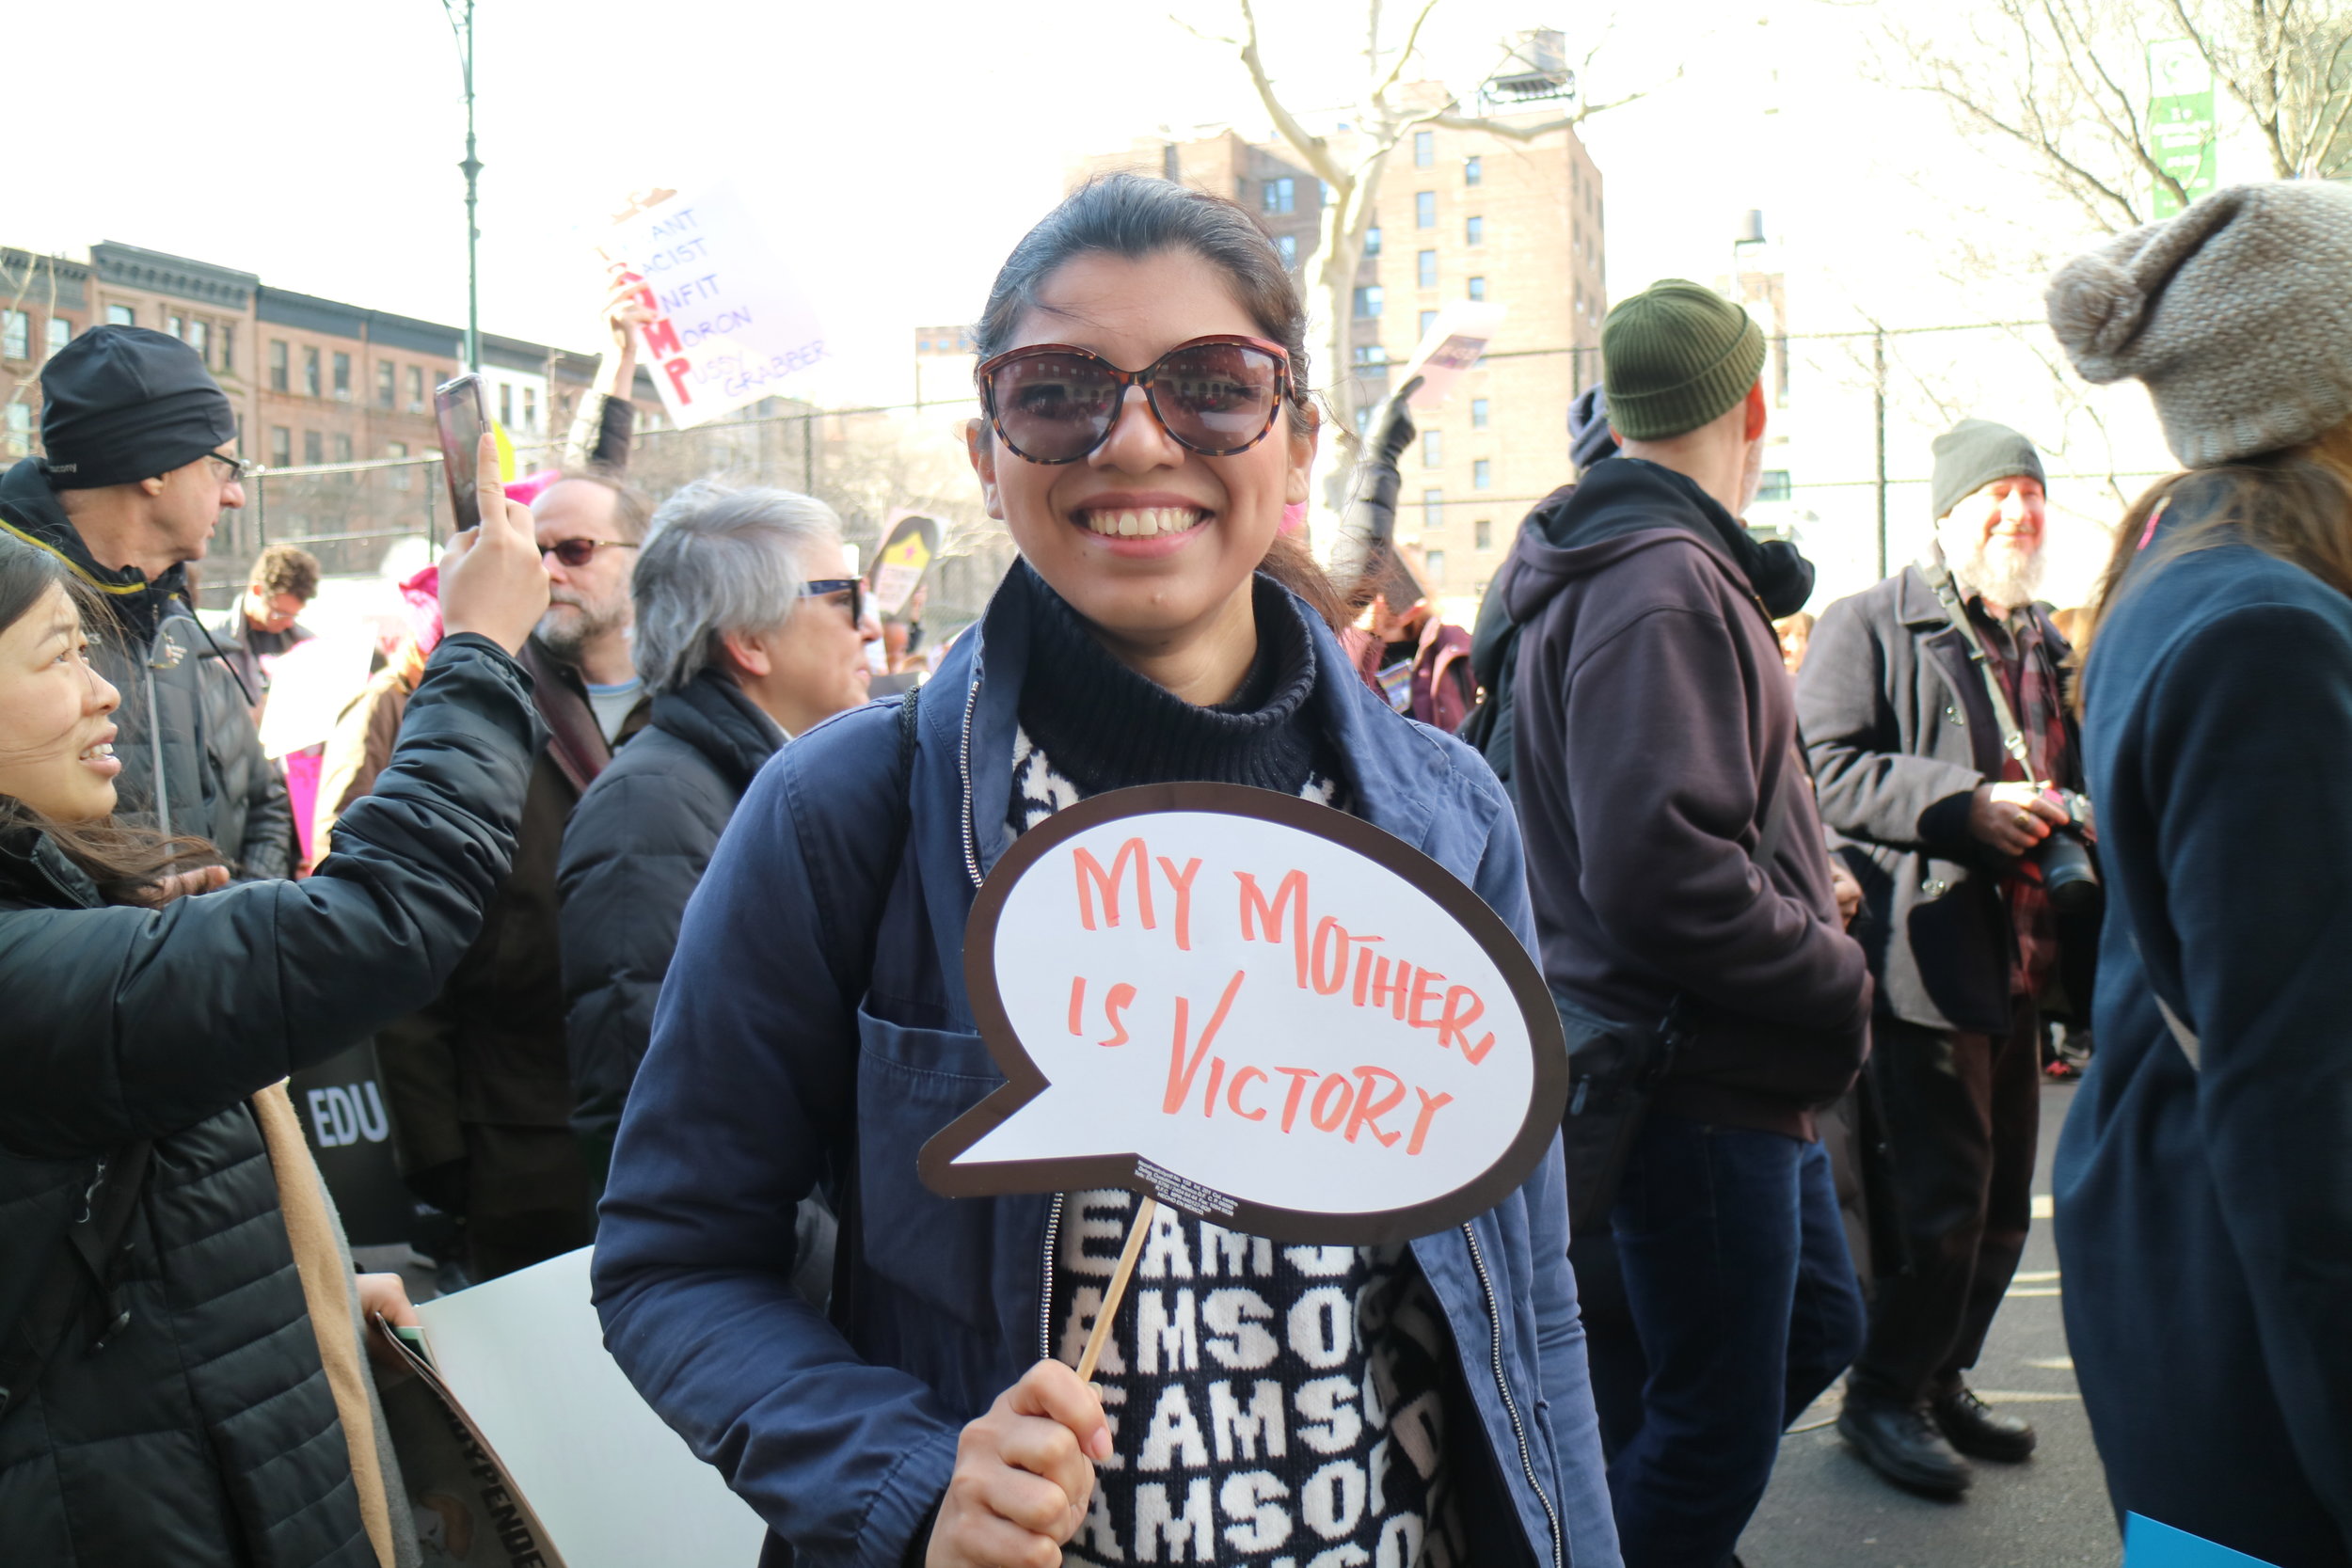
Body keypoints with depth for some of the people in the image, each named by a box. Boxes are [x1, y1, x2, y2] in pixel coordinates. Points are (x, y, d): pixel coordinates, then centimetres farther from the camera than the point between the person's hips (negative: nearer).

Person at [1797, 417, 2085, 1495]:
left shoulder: (2046, 645, 20)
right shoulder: (1869, 625, -4)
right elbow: (1826, 770, -15)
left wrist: (2067, 818, 10)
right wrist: (1966, 805, -22)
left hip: (2021, 957, 8)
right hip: (1925, 955, -8)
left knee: (2004, 1199, 13)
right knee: (1944, 1196, -5)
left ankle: (1941, 1379, 29)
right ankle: (1885, 1398, 12)